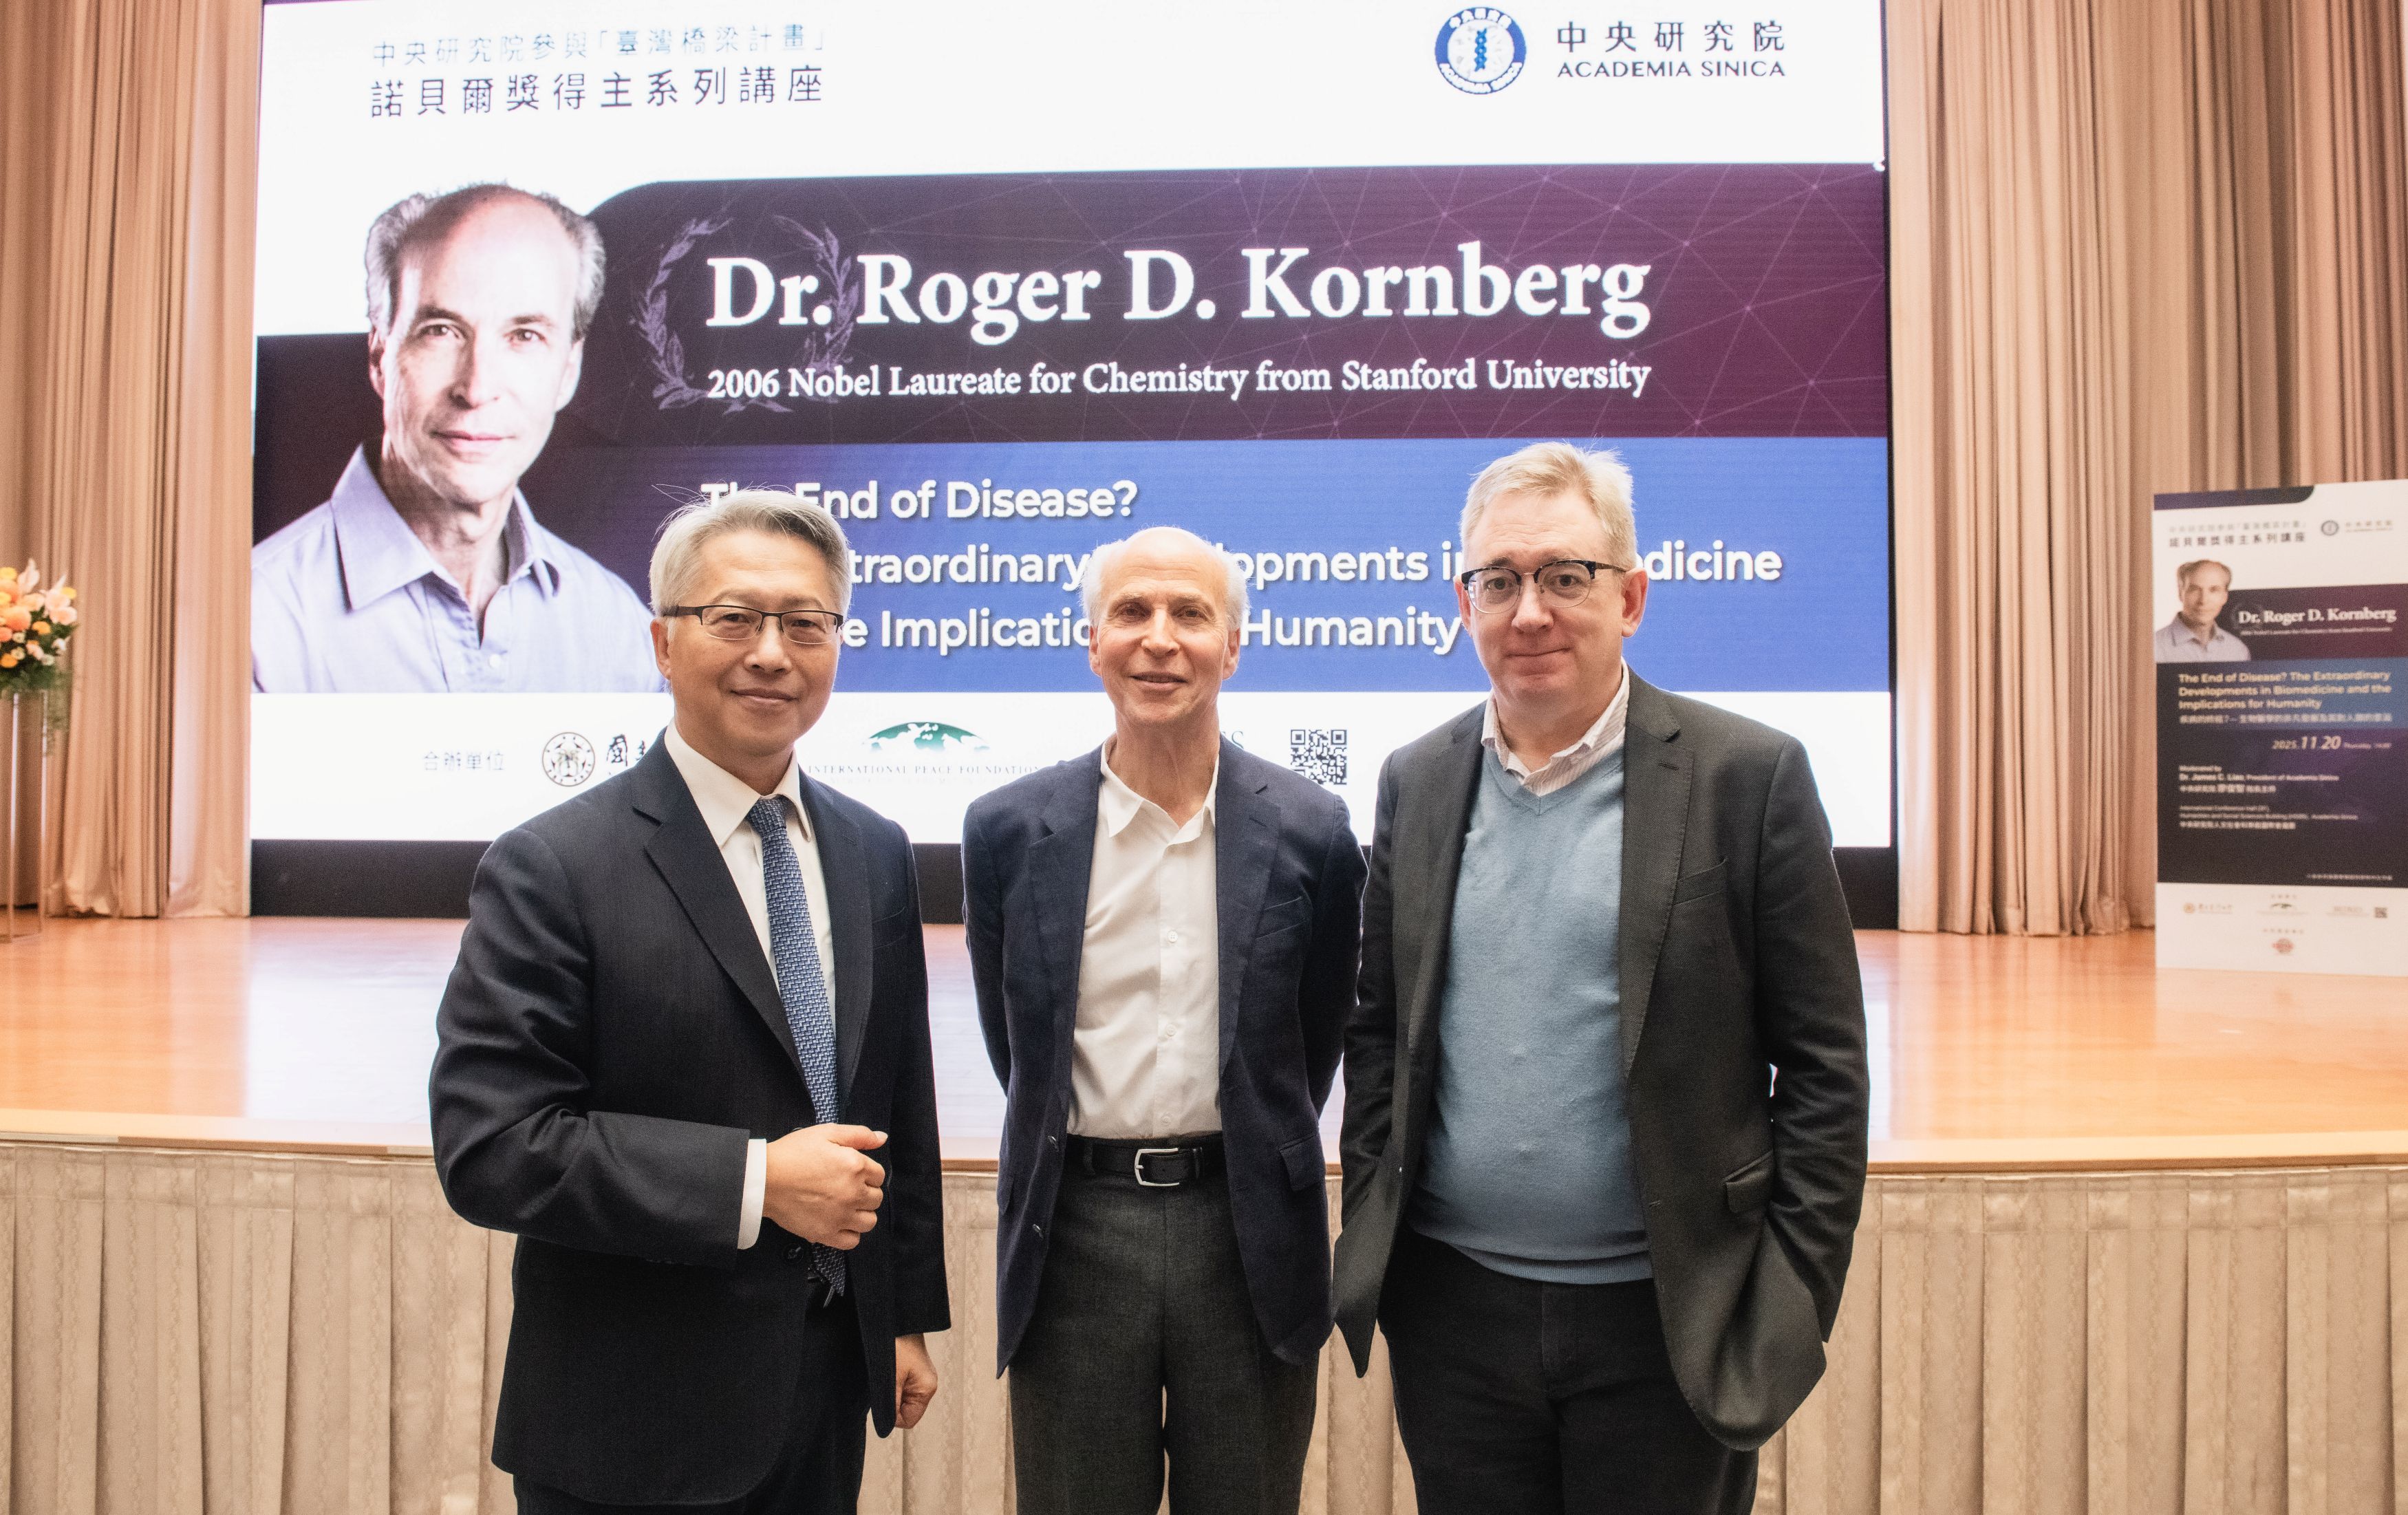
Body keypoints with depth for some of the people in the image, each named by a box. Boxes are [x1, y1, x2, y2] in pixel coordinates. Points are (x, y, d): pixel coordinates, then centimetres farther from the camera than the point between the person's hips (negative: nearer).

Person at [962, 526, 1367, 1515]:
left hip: (1247, 1230, 0)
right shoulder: (1009, 830, -3)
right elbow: (1017, 1043, 9)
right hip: (1076, 1226, 1)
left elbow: (1317, 1041, 8)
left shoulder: (1310, 830, -4)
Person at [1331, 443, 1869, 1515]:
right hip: (1452, 1308, 3)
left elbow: (1824, 1065, -6)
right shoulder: (1416, 781, 4)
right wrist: (1372, 1221, 5)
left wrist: (1792, 1306, -8)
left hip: (1666, 1321, -3)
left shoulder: (1749, 777, -8)